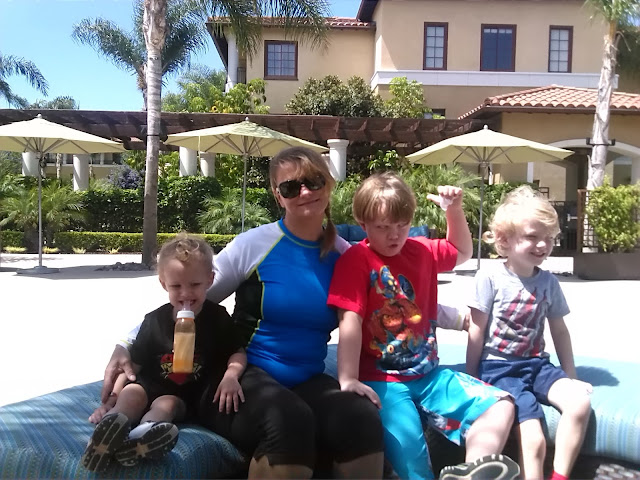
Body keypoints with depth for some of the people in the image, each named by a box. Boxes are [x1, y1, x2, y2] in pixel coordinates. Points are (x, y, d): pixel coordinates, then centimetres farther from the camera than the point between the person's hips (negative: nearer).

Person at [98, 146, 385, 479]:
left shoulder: (343, 255, 4)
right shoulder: (254, 244, -5)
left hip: (308, 382, 2)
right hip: (245, 374, -2)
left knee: (363, 420, -29)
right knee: (289, 420, -35)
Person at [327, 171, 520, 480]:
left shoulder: (421, 250, 10)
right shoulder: (355, 260, -10)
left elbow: (462, 251, 29)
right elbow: (350, 321, -17)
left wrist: (454, 209, 14)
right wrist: (348, 379, -24)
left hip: (429, 373, 6)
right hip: (382, 379, -6)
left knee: (500, 404, -6)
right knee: (405, 441, -30)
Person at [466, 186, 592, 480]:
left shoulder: (548, 282, 5)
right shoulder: (490, 278, -9)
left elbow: (559, 330, 15)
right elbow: (477, 332, -5)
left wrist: (570, 376, 15)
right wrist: (472, 378, -1)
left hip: (536, 364, 5)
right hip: (498, 367, -5)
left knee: (580, 402, -21)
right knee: (533, 439, -22)